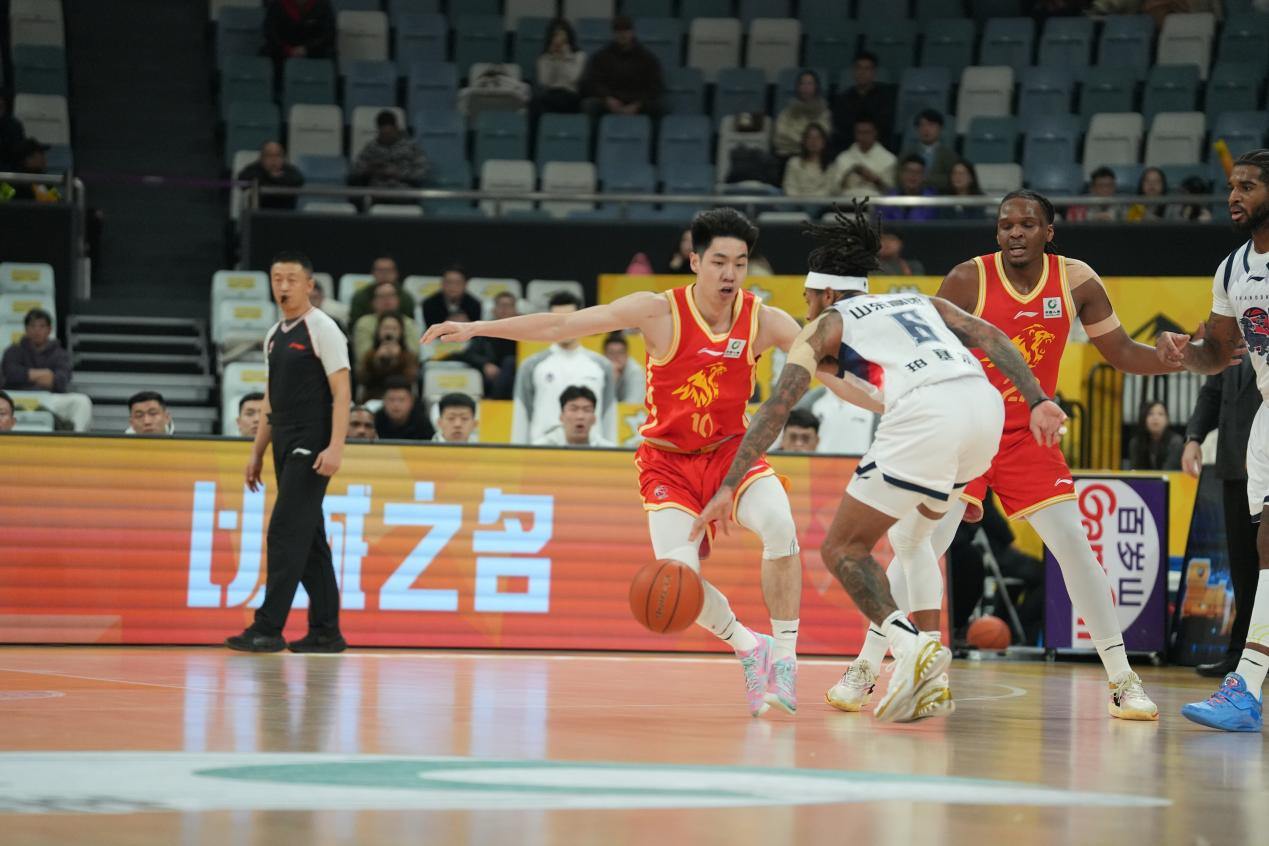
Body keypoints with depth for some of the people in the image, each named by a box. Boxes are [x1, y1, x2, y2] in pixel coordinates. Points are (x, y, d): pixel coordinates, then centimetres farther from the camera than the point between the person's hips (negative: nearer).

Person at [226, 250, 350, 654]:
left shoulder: (322, 330, -8)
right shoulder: (274, 336, 16)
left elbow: (341, 391, -13)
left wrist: (336, 447, -22)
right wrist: (257, 451, 18)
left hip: (310, 447, -8)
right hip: (284, 446, 8)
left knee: (286, 532, -12)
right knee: (308, 538, 9)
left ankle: (268, 628, -14)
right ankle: (325, 630, 13)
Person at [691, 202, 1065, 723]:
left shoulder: (826, 325, 21)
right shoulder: (920, 301, 34)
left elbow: (777, 407, 9)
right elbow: (992, 338, 17)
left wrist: (727, 487, 7)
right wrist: (1036, 401, 8)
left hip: (925, 415, -6)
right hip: (986, 402, 6)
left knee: (842, 549, 6)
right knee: (911, 538, 28)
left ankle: (911, 645, -18)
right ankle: (929, 682, 19)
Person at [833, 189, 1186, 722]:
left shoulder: (1076, 281, -5)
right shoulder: (968, 280, -13)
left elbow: (1121, 353, 4)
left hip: (1028, 438, 2)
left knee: (1075, 548, -6)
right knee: (918, 547, -12)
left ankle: (1123, 682, 3)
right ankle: (863, 671, -1)